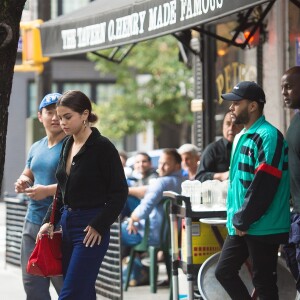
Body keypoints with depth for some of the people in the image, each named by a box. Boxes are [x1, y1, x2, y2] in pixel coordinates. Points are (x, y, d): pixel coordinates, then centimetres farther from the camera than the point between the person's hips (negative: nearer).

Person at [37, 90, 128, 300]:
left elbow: (119, 192, -11)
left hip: (91, 229, -8)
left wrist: (99, 226, -14)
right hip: (67, 225, 8)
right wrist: (50, 220, 9)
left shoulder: (102, 147, -11)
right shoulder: (68, 145, 12)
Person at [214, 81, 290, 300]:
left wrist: (243, 220, -16)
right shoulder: (242, 137, 15)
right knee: (224, 271, 11)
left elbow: (264, 185, -21)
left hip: (262, 227, -9)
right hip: (241, 226, 9)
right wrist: (236, 219, 13)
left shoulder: (268, 136, -15)